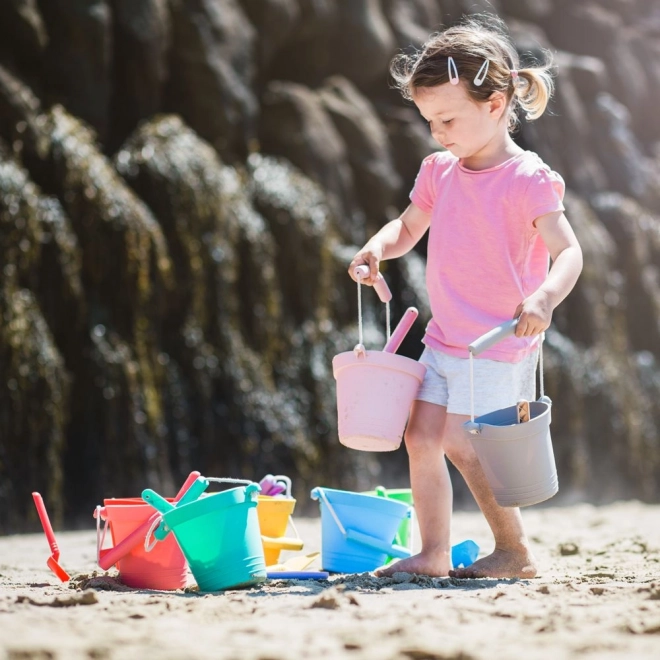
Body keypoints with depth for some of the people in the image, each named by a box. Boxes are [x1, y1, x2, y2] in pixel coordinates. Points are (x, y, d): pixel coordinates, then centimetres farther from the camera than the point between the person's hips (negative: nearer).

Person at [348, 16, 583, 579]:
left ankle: (516, 553, 7)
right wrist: (379, 247, -3)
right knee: (421, 436, 3)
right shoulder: (439, 172, 7)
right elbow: (409, 227, 20)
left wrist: (544, 298, -42)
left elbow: (568, 251, -23)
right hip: (445, 339, 7)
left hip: (499, 346, -7)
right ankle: (433, 552, 12)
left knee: (461, 444, -8)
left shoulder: (527, 179, -15)